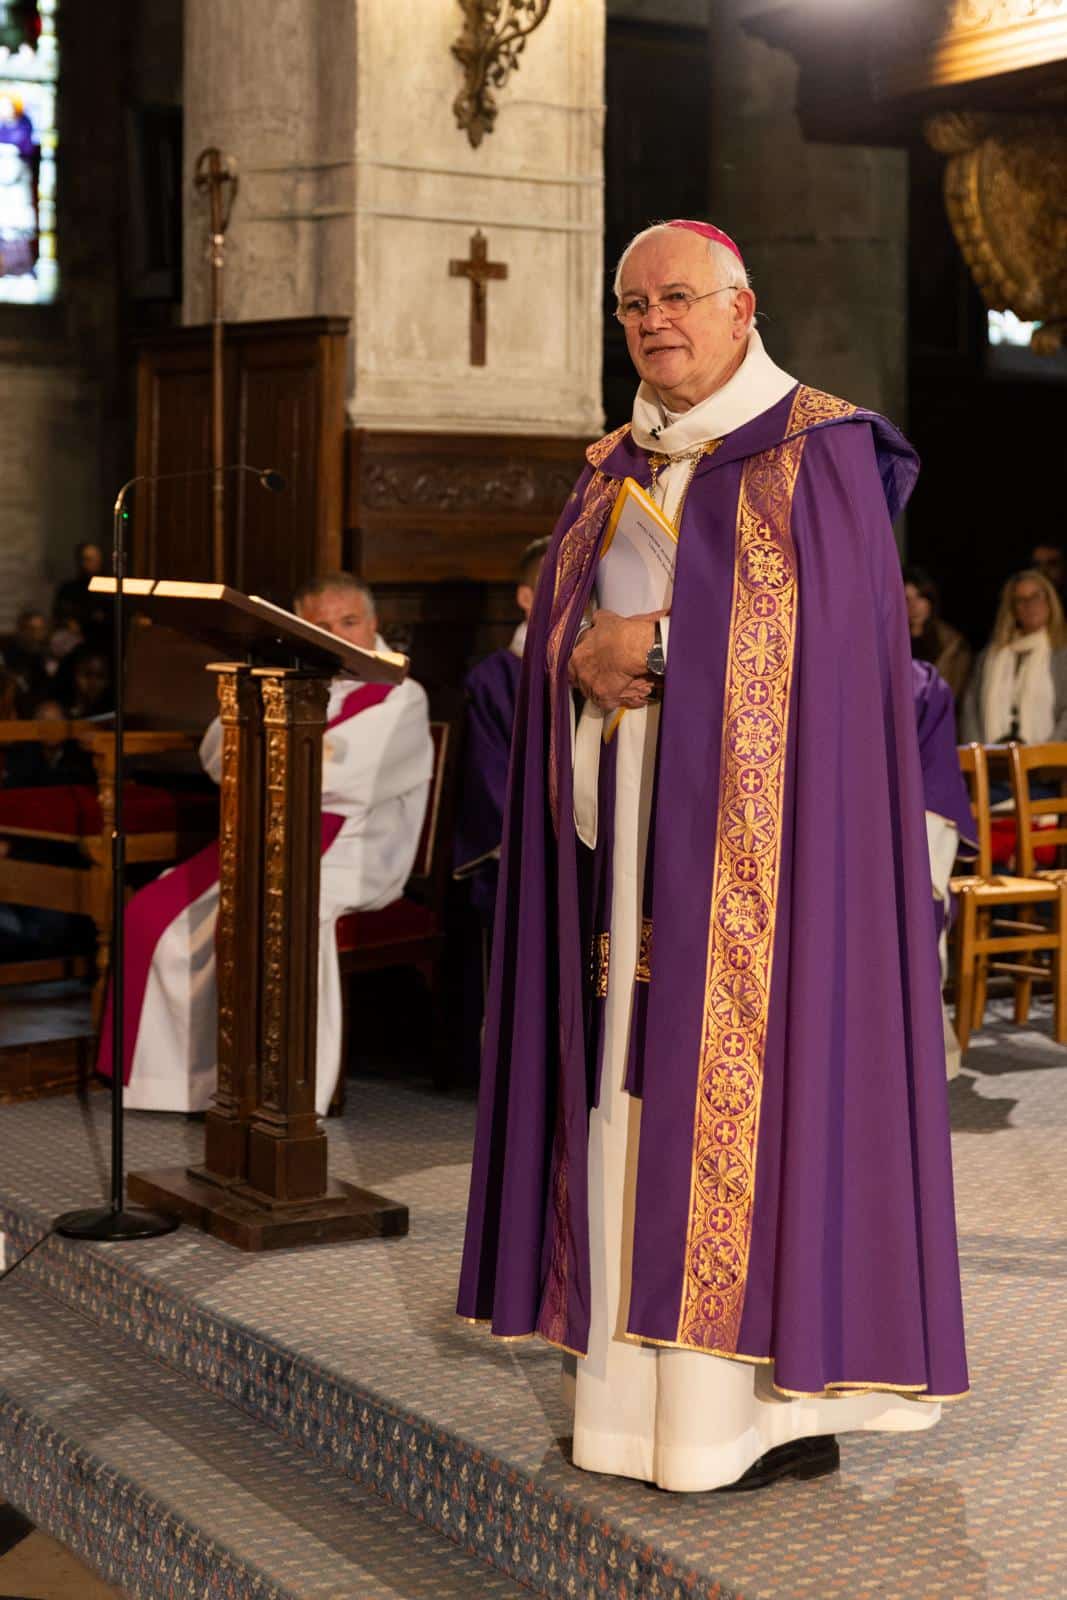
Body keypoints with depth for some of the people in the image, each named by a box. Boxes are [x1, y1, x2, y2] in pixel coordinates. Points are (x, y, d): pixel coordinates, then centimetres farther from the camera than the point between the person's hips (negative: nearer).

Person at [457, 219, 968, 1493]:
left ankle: (784, 1398, -2)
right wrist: (588, 663, -11)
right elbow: (555, 634, 11)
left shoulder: (821, 451, -3)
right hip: (632, 835, 6)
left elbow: (817, 637, -12)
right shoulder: (614, 471, 16)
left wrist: (646, 649, -14)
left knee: (750, 1072, -9)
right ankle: (653, 1382, 11)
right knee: (644, 1082, 5)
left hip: (755, 829, -6)